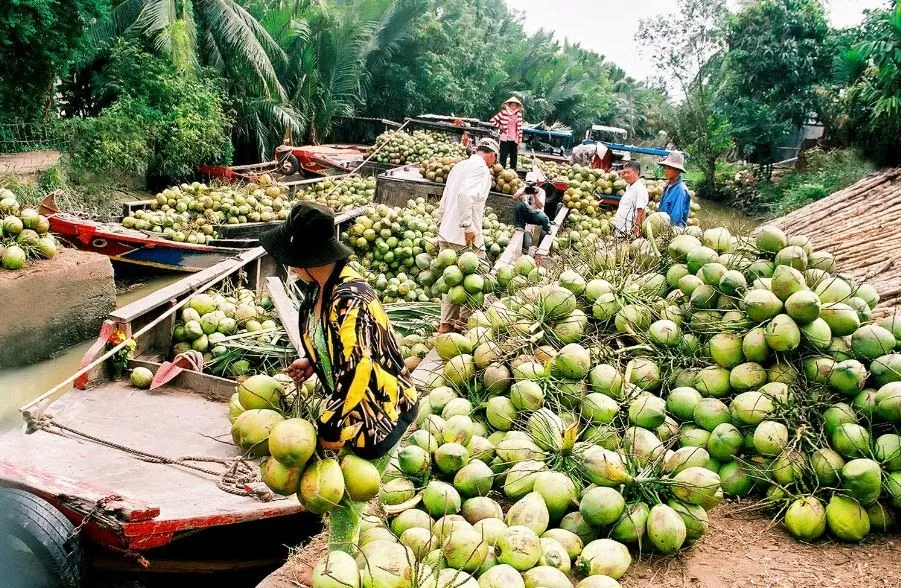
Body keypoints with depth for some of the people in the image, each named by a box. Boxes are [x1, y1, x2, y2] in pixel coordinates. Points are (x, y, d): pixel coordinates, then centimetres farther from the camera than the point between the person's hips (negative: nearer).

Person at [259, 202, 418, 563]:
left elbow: (356, 371, -30)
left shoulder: (349, 299, -30)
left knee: (347, 495, 7)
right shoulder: (321, 286, -2)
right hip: (349, 404, 8)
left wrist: (331, 428, -21)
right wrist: (311, 361, 1)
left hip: (379, 409, -8)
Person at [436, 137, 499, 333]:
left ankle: (446, 323, 20)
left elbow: (444, 201, 20)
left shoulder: (460, 166, 16)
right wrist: (468, 227, -23)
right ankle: (464, 322, 8)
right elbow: (465, 195, -26)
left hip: (446, 234, 9)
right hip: (465, 236, -9)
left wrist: (441, 226, 26)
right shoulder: (481, 168, -10)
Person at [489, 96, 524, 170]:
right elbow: (492, 120, -2)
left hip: (514, 139, 4)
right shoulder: (503, 112, -3)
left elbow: (520, 128, 11)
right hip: (505, 138, -4)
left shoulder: (519, 115, 8)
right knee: (503, 156, -3)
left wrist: (520, 139, 7)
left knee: (514, 157, 8)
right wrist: (500, 126, -3)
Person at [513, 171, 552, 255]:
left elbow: (540, 206, -17)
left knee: (544, 219, -35)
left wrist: (534, 194, -24)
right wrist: (524, 191, -26)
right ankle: (519, 227, -16)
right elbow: (514, 198, -15)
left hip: (536, 213, -2)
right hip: (525, 214, 2)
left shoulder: (540, 191, -5)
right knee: (517, 204, -28)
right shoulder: (523, 189, 2)